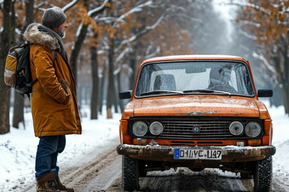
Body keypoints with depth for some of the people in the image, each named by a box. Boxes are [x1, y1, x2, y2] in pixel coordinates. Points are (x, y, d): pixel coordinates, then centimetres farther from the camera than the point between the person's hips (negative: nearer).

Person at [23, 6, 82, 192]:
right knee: (48, 143, -10)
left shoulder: (52, 43, 21)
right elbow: (45, 75, -25)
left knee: (57, 144, 15)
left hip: (56, 106, 11)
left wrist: (65, 97, 20)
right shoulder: (42, 47, -14)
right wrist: (62, 96, -20)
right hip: (49, 105, -11)